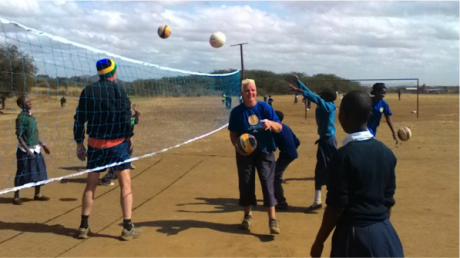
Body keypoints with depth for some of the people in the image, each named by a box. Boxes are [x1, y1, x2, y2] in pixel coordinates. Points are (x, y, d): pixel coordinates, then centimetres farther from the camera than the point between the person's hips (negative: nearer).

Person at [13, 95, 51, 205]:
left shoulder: (31, 116, 9)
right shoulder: (21, 117, -14)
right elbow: (19, 136, -17)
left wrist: (43, 144, 18)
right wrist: (27, 150, -21)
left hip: (35, 149, 8)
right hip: (24, 150, -8)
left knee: (39, 171, 11)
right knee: (22, 174, 0)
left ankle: (38, 194, 25)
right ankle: (16, 196, 14)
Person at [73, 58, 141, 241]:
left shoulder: (87, 91, 2)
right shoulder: (118, 90, -7)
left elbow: (79, 119, 1)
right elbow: (126, 118, -8)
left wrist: (79, 144, 7)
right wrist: (128, 138, 5)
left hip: (95, 144, 3)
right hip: (117, 143, -3)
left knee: (91, 185, 13)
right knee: (125, 184, 4)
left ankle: (84, 227, 18)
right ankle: (127, 228, 4)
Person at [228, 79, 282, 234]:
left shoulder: (265, 107, -6)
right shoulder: (237, 111, -5)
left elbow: (279, 128, -9)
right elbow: (233, 133, 0)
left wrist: (270, 123, -31)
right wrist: (237, 146, -19)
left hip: (265, 152, -1)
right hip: (245, 153, 1)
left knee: (267, 183, -5)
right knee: (245, 184, 8)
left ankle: (272, 219, -2)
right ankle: (248, 215, 27)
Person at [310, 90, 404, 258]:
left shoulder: (344, 155, -17)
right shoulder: (386, 152, 1)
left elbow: (336, 206, -15)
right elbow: (389, 200, 9)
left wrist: (319, 242, -4)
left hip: (355, 235, -5)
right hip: (384, 234, 6)